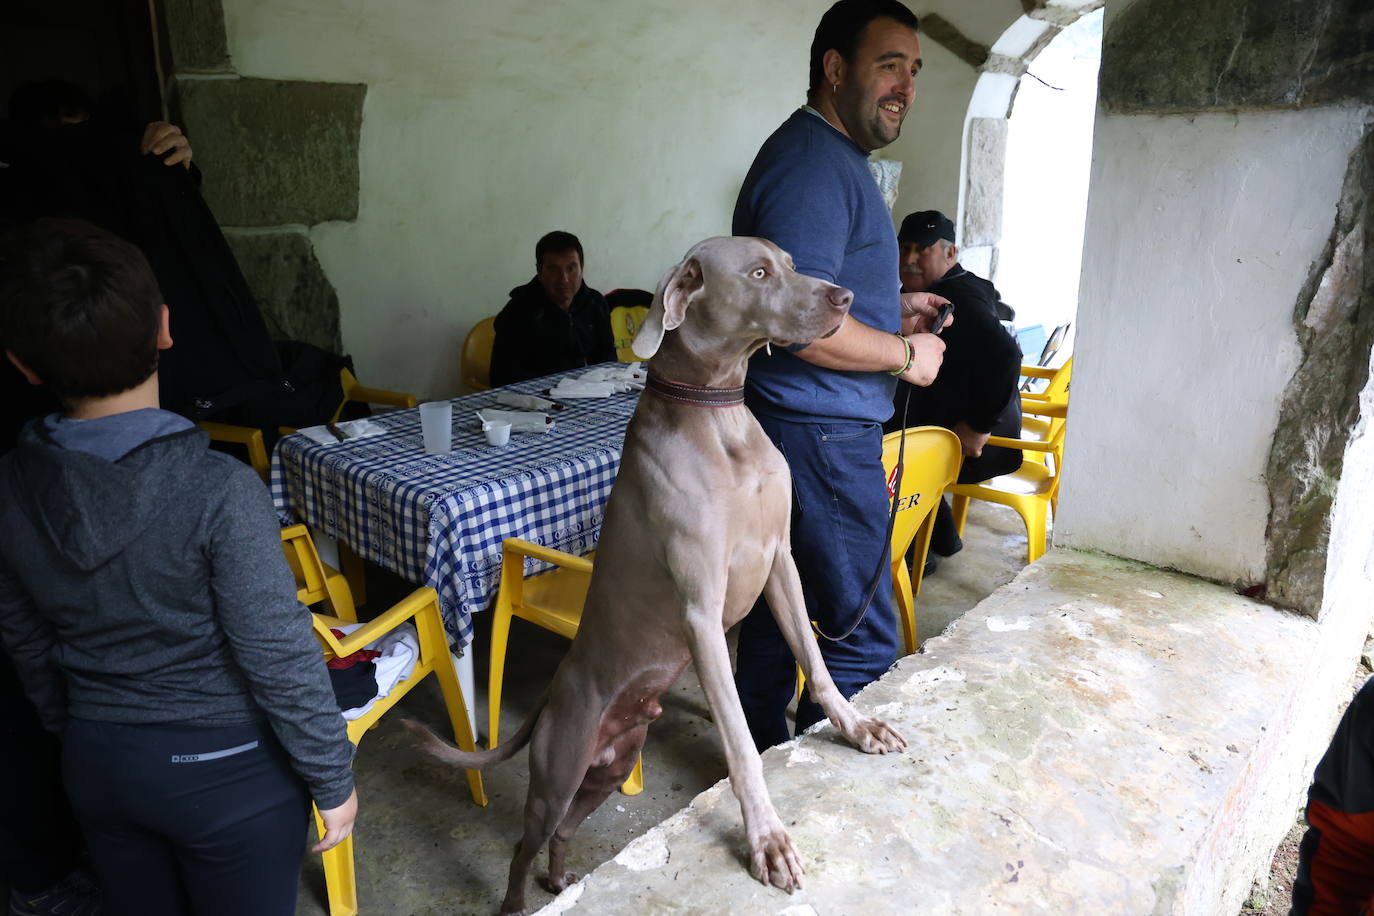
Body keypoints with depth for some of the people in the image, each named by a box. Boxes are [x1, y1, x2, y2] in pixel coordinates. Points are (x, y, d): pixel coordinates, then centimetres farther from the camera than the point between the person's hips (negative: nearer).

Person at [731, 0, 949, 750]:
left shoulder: (830, 156, 19)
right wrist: (905, 354, -12)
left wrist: (889, 309, 15)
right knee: (863, 643, -1)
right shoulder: (814, 165, -16)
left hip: (797, 427, 11)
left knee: (779, 610, 18)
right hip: (821, 434, -11)